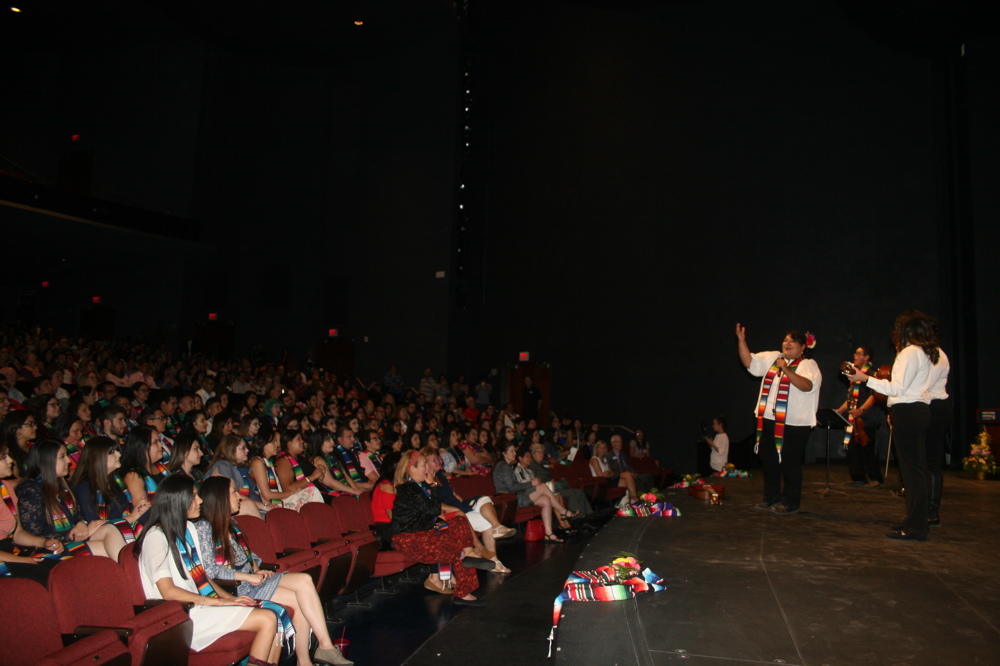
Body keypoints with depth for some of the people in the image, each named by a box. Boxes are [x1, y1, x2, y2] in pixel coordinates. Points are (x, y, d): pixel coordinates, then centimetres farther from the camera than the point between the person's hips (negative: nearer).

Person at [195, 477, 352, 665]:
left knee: (304, 580, -16)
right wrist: (249, 577, -16)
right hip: (234, 588, -8)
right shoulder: (203, 528, -11)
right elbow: (210, 571, -18)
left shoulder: (230, 525, 16)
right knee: (299, 600, -22)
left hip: (252, 579, 8)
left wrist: (257, 570, 1)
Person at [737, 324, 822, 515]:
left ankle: (791, 503, 14)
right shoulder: (772, 358, 12)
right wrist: (741, 340, -2)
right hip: (769, 420, 6)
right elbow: (749, 361, 8)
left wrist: (786, 370, -30)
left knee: (790, 463, 1)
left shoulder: (808, 365, -4)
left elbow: (808, 386, -22)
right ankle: (771, 497, 29)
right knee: (768, 459, 14)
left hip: (794, 424, -6)